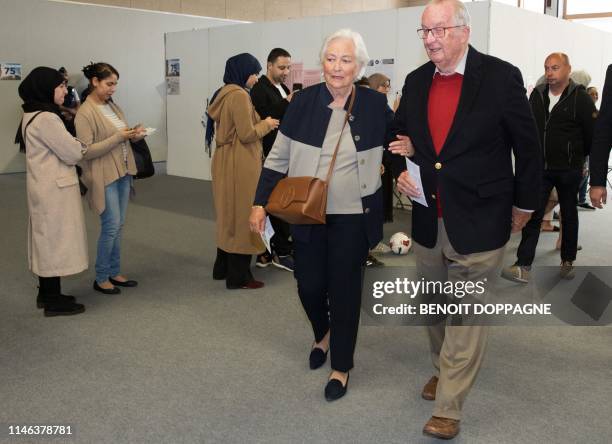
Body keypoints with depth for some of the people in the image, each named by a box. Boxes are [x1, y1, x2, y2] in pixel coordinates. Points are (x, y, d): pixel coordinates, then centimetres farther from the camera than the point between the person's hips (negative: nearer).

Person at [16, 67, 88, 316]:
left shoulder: (34, 115, 12)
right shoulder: (46, 119, -20)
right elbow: (73, 153, -17)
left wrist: (74, 146, 2)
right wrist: (81, 146, 3)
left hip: (46, 186, 10)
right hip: (54, 189, -10)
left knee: (46, 239, 16)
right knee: (55, 239, -2)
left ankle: (46, 294, 27)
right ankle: (54, 302, 7)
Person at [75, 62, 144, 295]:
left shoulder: (112, 105, 10)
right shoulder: (85, 113, -13)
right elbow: (86, 152, -18)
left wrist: (134, 134, -2)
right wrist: (119, 137, -20)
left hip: (123, 172, 7)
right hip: (104, 177, -7)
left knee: (118, 226, 12)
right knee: (111, 226, -4)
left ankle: (114, 272, 23)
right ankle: (101, 278, 10)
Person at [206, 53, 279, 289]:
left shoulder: (224, 93, 13)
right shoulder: (239, 95, -17)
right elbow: (247, 134, -19)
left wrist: (261, 123, 14)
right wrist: (266, 124, -3)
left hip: (226, 161, 10)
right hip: (240, 165, -10)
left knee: (230, 213, 18)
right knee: (242, 214, -1)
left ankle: (223, 267, 28)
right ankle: (238, 276, 6)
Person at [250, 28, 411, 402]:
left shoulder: (375, 104, -4)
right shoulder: (304, 102, -4)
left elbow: (397, 141, 13)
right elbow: (278, 157, 0)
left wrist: (406, 147, -11)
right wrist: (260, 203, -5)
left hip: (353, 217, -1)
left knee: (345, 289, 4)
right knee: (309, 284, 9)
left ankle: (342, 366, 22)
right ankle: (324, 334, 43)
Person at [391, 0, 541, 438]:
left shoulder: (501, 76, -10)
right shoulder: (416, 82, 5)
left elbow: (528, 146, -2)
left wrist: (524, 205, 4)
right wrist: (402, 172, -2)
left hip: (477, 222, -5)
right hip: (428, 220, 5)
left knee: (467, 314, -1)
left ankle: (448, 408, 8)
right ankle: (443, 368, 40)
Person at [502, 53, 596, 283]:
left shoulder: (580, 97, -7)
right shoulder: (537, 95, 4)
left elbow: (593, 131, -2)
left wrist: (579, 156, 9)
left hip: (568, 170, -2)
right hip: (540, 167, 2)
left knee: (569, 215, 12)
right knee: (533, 214, -4)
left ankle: (568, 261, 27)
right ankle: (523, 266, -7)